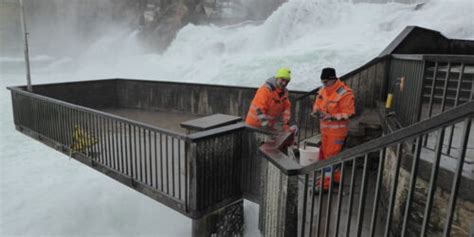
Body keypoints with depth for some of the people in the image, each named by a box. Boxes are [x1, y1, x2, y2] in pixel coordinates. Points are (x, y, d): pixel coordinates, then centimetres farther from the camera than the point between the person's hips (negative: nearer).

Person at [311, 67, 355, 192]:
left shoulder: (345, 94, -20)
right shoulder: (323, 90, 3)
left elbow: (348, 114, -19)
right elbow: (317, 104, 13)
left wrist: (331, 117, -29)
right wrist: (316, 111, -9)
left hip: (337, 130, -8)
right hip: (325, 129, 8)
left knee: (330, 155, -1)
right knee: (324, 153, 17)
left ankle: (326, 182, 10)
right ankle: (336, 177, 36)